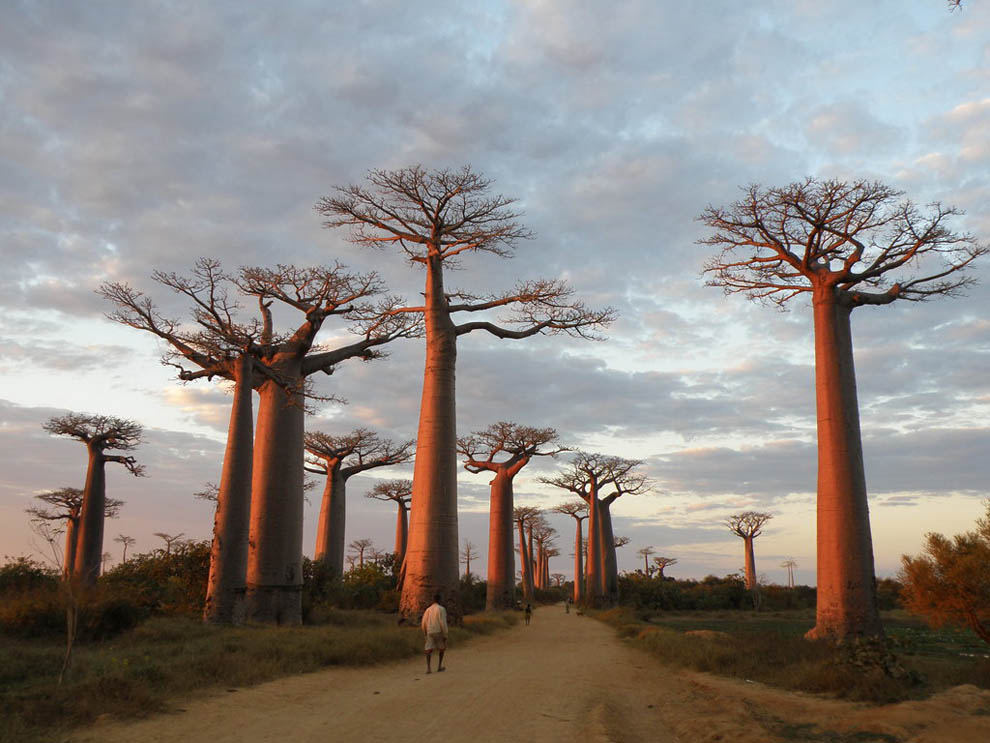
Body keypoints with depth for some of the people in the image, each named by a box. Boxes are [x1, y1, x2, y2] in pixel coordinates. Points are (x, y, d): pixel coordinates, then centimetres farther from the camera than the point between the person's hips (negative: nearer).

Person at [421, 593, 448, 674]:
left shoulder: (428, 609, 9)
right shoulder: (441, 609, -7)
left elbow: (423, 623, 9)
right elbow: (443, 623, -13)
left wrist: (425, 633, 22)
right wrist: (445, 635, -9)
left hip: (430, 632, 3)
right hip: (439, 632, -3)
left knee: (429, 650, -1)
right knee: (441, 648, 17)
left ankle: (428, 668, -18)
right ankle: (439, 666, 19)